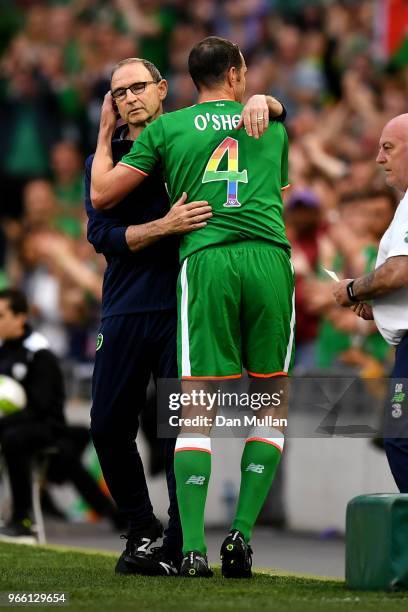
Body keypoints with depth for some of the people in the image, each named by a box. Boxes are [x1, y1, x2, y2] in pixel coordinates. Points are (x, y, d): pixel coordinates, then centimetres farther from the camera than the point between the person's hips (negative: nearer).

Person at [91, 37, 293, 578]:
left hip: (206, 263, -1)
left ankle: (193, 548, -10)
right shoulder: (271, 127, 19)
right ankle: (241, 534, 1)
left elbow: (101, 195, 13)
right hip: (270, 259, 1)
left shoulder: (166, 128, 12)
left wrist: (105, 134, 29)